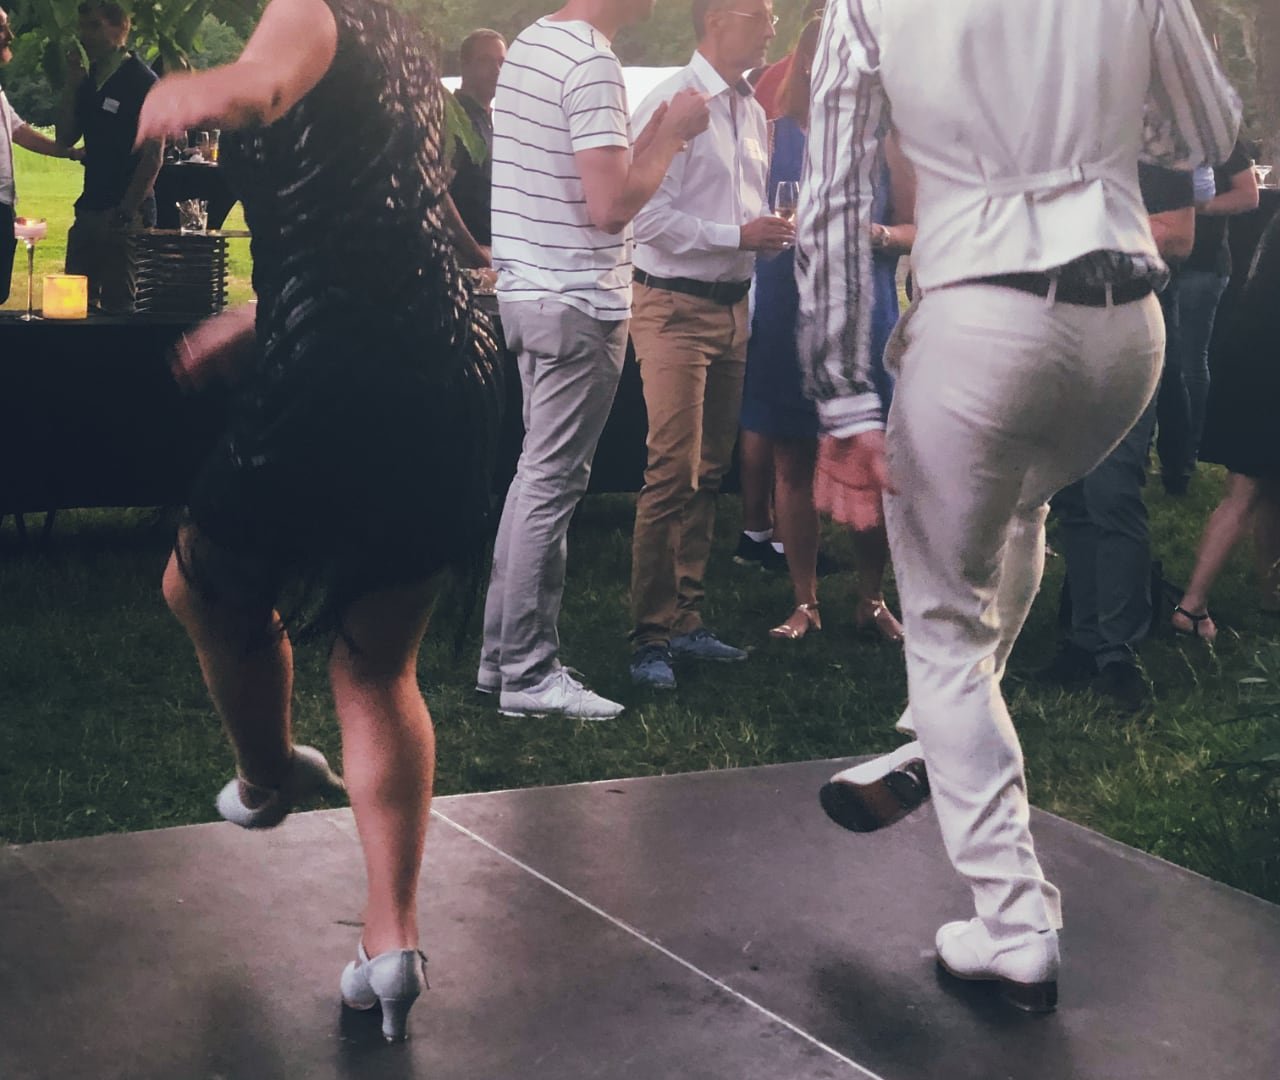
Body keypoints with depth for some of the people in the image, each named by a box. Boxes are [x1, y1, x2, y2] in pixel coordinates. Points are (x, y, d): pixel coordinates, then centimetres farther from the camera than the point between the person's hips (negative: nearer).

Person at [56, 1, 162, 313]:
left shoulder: (142, 82, -8)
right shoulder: (90, 81, 14)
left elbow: (153, 156, -12)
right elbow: (66, 138, 15)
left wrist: (126, 213, -17)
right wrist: (72, 86, 3)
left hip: (126, 213, -7)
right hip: (89, 210, 7)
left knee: (117, 303, -2)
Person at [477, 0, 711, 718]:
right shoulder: (593, 62, -17)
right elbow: (610, 207, -23)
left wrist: (651, 138, 14)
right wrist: (670, 135, -11)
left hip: (529, 291, 10)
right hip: (580, 305, -10)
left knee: (537, 477, 16)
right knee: (553, 487, -3)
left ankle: (502, 655, 22)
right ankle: (530, 675, 4)